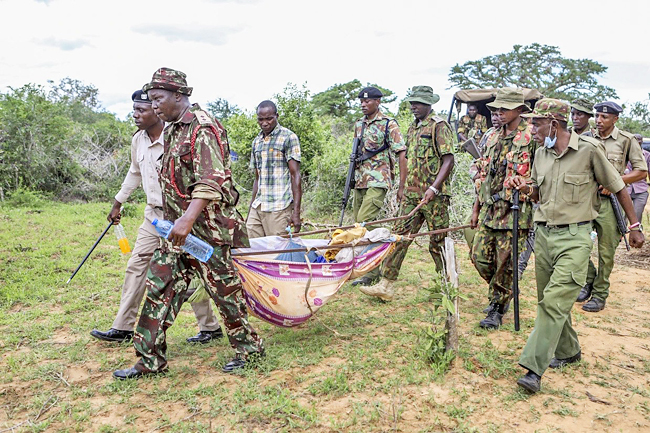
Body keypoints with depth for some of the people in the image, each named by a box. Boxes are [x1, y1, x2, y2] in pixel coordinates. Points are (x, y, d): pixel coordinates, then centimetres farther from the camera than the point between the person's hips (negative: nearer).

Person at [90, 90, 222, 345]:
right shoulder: (138, 140, 7)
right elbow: (134, 173, 22)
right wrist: (118, 204, 29)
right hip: (153, 215, 8)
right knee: (136, 266, 9)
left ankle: (211, 327, 16)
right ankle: (123, 328, 20)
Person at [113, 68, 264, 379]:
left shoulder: (203, 129, -14)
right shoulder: (173, 130, 16)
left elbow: (211, 182, -26)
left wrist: (188, 219, -36)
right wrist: (176, 220, 21)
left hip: (207, 227, -9)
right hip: (179, 226, 9)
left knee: (223, 288, 2)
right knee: (160, 286, 8)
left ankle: (249, 348, 21)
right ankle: (151, 360, 18)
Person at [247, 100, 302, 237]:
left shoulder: (289, 137, -2)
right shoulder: (256, 141, 17)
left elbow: (295, 175, -7)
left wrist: (296, 211, -14)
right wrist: (251, 208, 18)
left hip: (279, 207, -6)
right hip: (257, 208, 6)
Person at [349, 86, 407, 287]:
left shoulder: (389, 124, -6)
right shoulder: (359, 124, 15)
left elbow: (402, 155, -8)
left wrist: (401, 187, -13)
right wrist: (353, 178, 17)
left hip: (378, 182, -8)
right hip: (360, 181, 8)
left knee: (364, 223, -16)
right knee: (359, 224, 7)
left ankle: (372, 273, -6)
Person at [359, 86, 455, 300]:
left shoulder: (439, 126, -7)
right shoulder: (413, 128, 17)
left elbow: (449, 160, -14)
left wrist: (433, 188, -23)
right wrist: (404, 188, 20)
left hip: (435, 195, -7)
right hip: (412, 194, 8)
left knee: (438, 242, 2)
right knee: (400, 236, 3)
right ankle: (386, 285, 6)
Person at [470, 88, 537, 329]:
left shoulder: (532, 136, -6)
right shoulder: (493, 137, 15)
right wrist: (476, 208, 17)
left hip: (515, 210, -6)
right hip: (489, 209, 7)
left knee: (506, 263, -1)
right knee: (480, 257, 8)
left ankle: (498, 308, 14)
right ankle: (501, 293, 32)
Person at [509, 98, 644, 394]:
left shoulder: (589, 149, -10)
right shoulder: (541, 153, 7)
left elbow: (618, 187, 0)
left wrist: (634, 226, 3)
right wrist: (526, 188, -4)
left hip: (575, 238, -6)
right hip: (543, 233, 7)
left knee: (554, 301, -14)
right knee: (550, 300, 14)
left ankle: (534, 369, -13)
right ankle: (568, 352, 34)